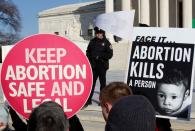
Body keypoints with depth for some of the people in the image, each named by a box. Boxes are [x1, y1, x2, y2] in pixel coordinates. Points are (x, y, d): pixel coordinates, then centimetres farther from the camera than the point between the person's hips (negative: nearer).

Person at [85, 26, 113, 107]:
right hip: (93, 66, 4)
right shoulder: (92, 42, 9)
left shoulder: (106, 43, -4)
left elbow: (110, 54, -9)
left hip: (102, 66, -4)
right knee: (91, 82, 3)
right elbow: (88, 51, 18)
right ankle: (88, 99, 8)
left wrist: (99, 56, -15)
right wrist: (89, 58, 0)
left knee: (102, 83, 6)